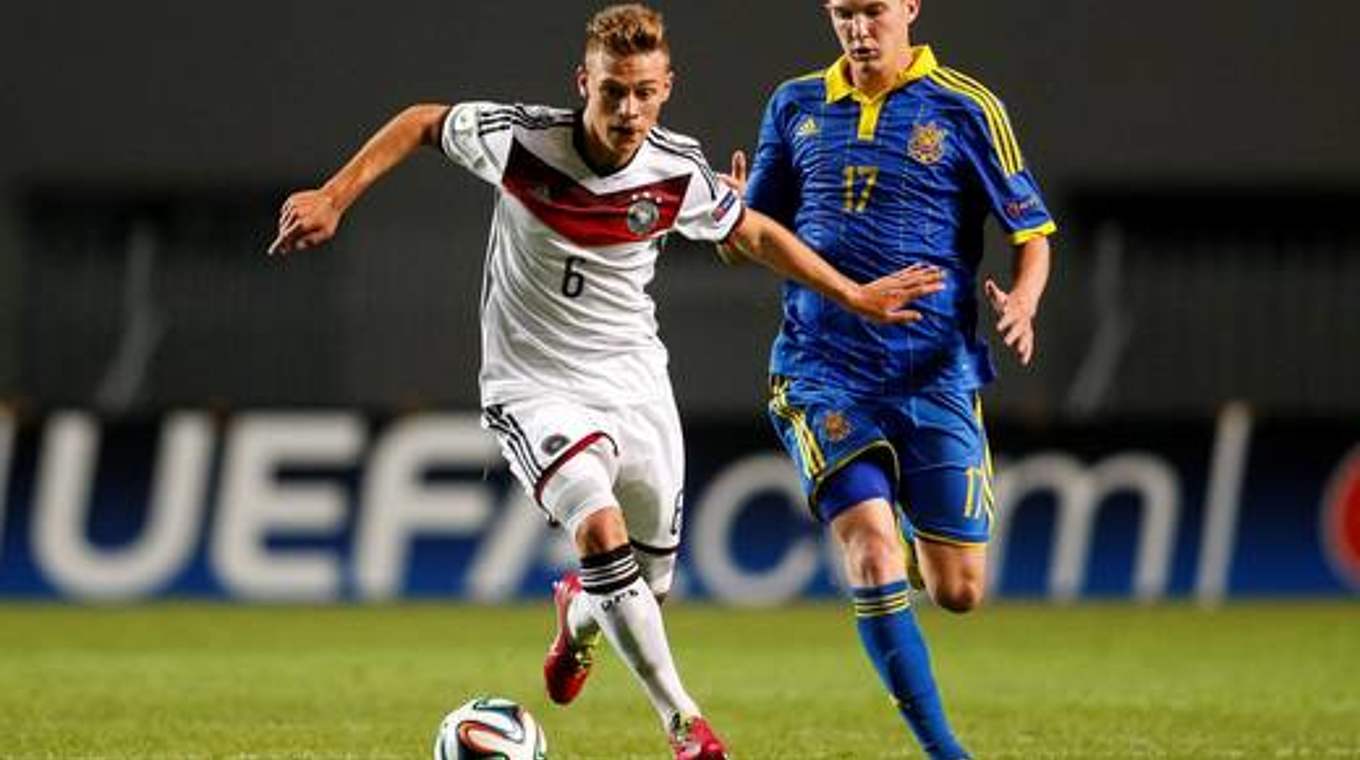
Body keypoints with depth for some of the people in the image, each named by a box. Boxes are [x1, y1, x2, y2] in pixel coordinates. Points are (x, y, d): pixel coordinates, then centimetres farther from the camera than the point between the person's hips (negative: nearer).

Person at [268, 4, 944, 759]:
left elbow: (756, 235, 9)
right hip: (535, 390, -3)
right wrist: (334, 196, -7)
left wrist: (854, 296, 11)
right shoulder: (518, 140, -19)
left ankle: (577, 613, 50)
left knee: (649, 586, 11)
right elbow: (421, 122, 0)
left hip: (636, 382, 4)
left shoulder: (679, 173, -11)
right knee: (602, 531, -29)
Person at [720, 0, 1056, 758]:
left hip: (934, 374, -1)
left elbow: (1033, 234, 2)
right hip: (823, 372, 1)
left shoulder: (966, 109, -1)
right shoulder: (796, 106, 8)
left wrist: (1022, 304, -19)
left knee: (958, 591, 0)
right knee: (873, 554, -18)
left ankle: (913, 544, 37)